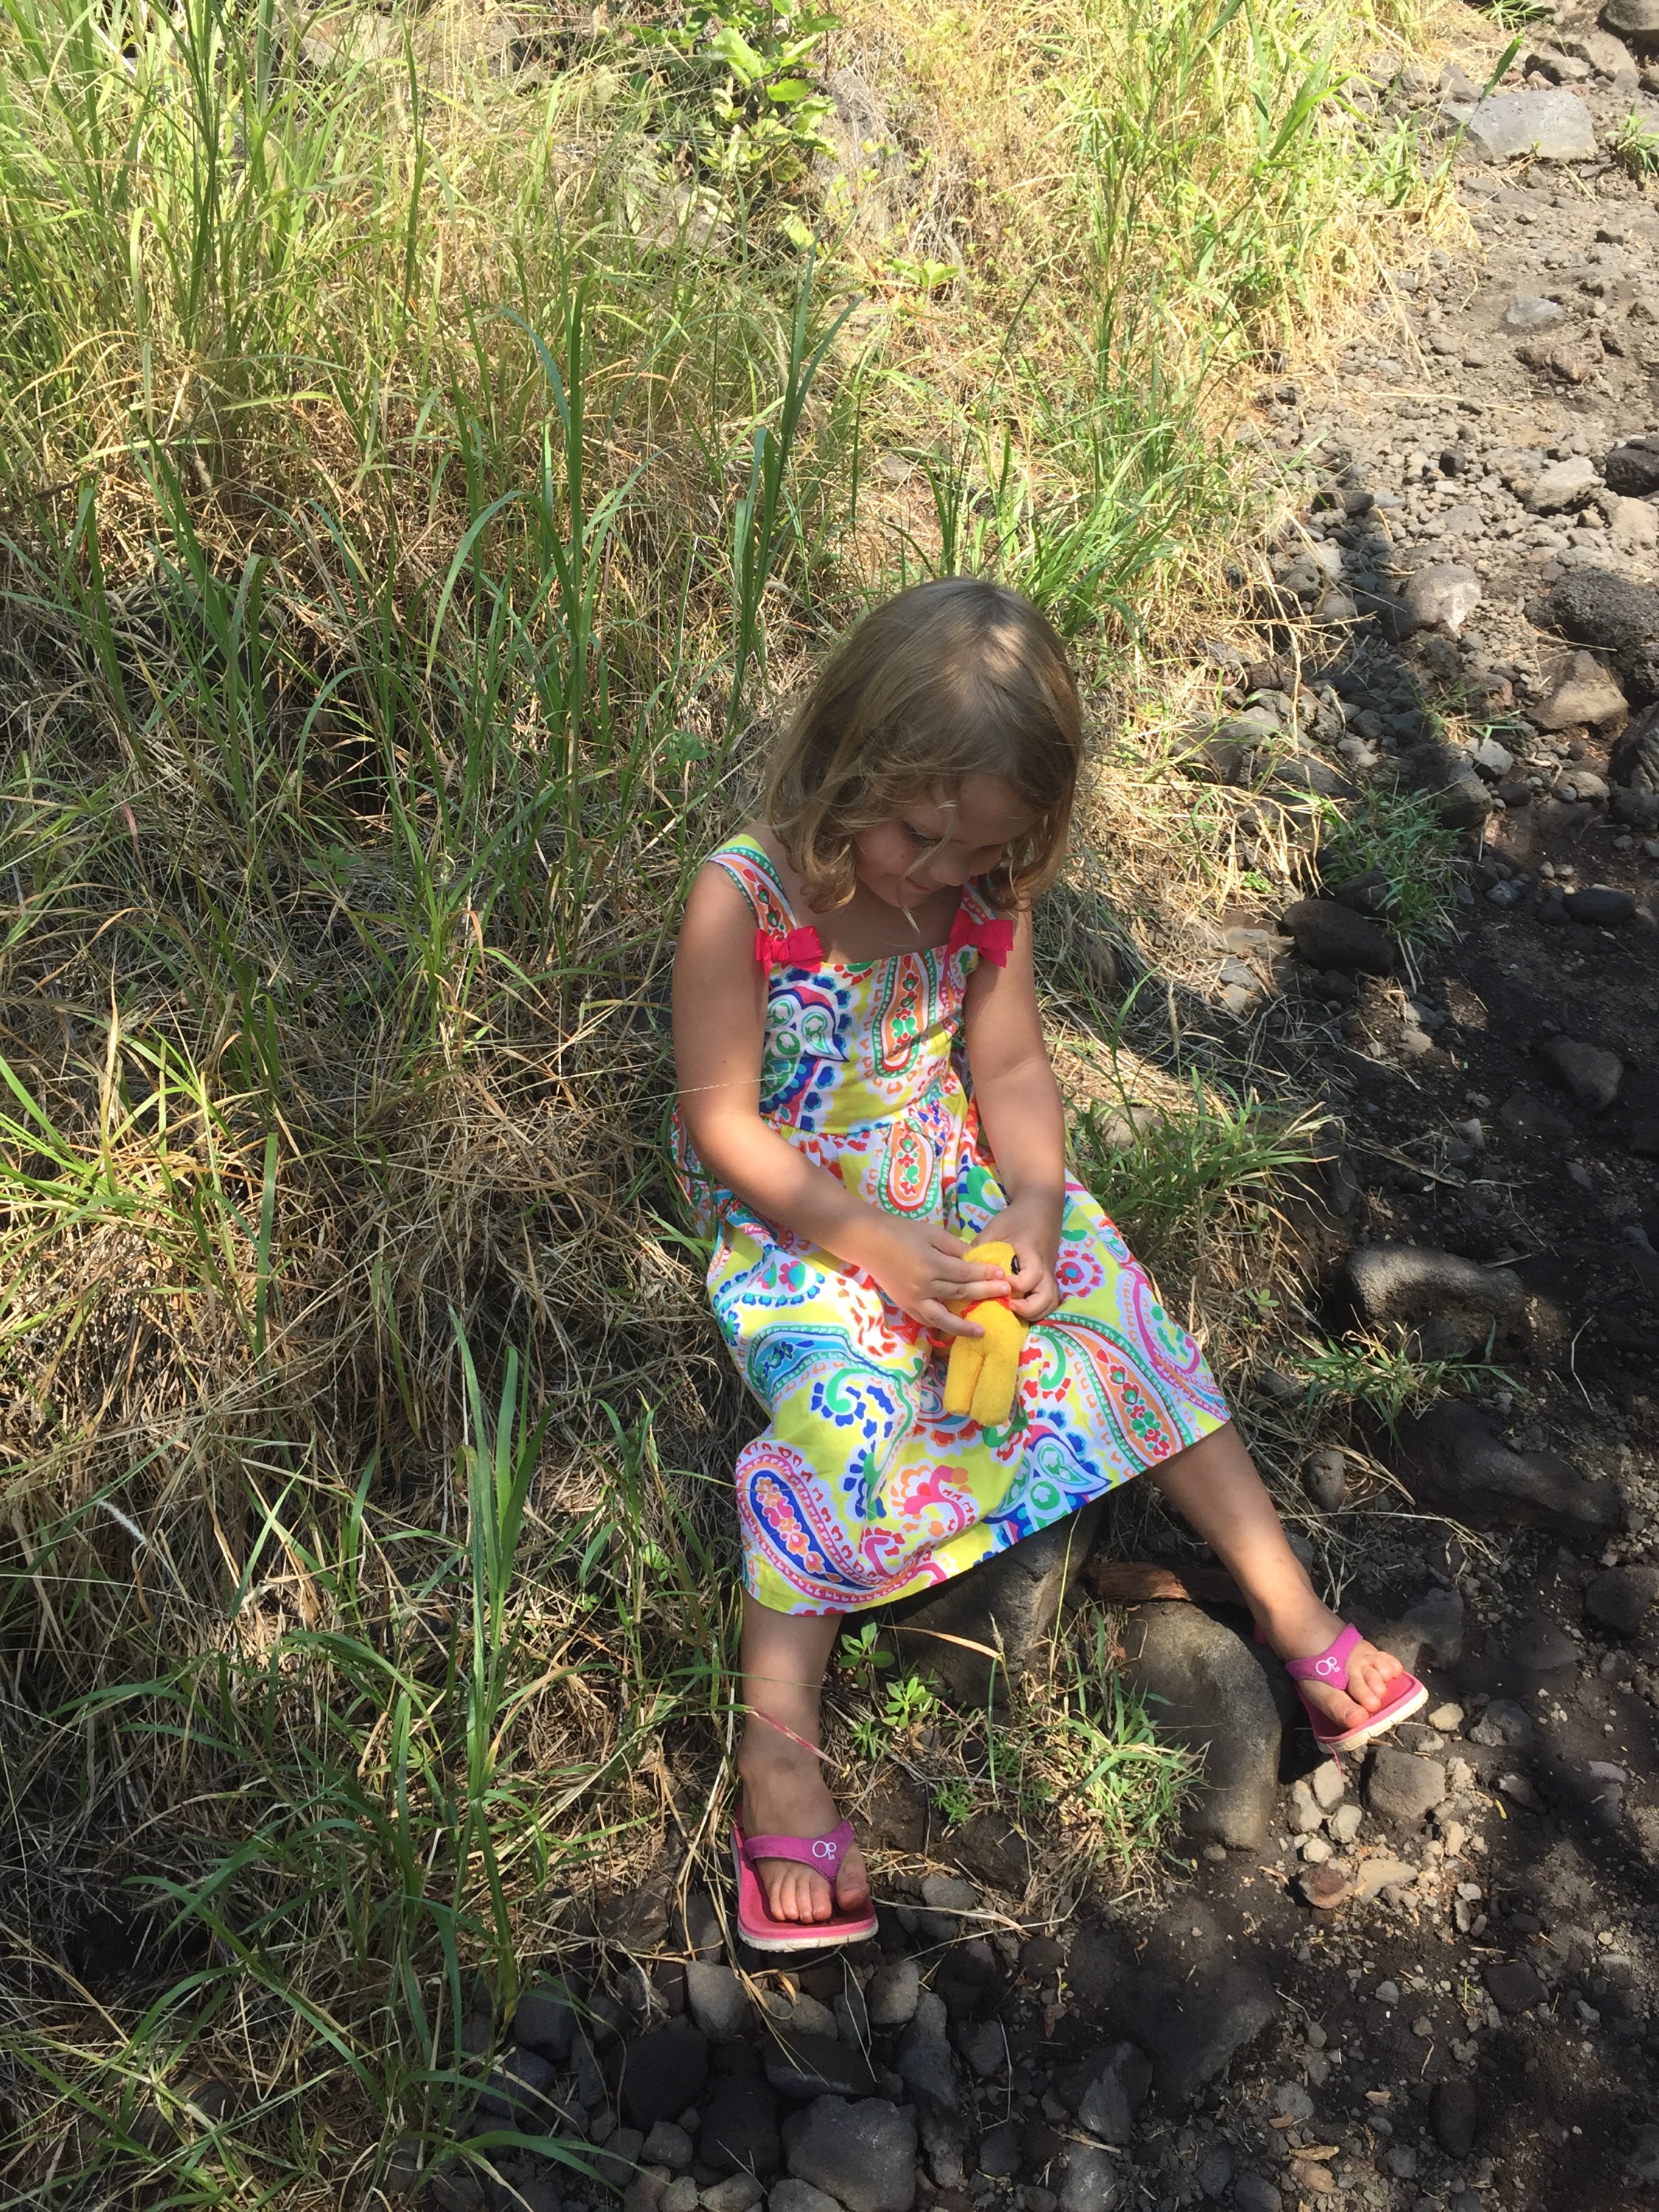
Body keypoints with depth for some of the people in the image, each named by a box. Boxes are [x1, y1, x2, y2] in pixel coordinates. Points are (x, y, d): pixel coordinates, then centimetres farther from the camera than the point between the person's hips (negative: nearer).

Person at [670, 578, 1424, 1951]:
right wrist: (874, 1243, -23)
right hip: (796, 1219, -4)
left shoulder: (987, 897, -6)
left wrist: (1034, 1200, -17)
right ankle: (779, 1738, -22)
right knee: (846, 1410, -28)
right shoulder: (745, 899, -21)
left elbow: (1012, 1071, 2)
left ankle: (1292, 1605, 2)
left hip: (964, 1192, 5)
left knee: (1121, 1320, -10)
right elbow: (724, 1122, -18)